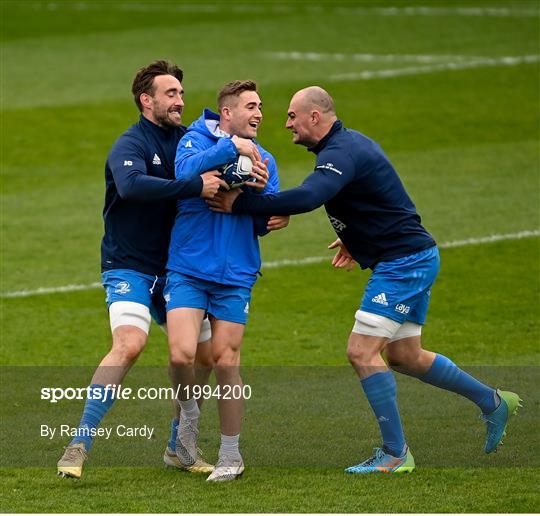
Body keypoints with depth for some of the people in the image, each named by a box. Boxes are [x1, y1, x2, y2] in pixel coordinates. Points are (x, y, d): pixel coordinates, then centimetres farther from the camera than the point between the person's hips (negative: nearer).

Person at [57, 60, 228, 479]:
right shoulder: (130, 145, -14)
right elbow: (132, 185, -34)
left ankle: (177, 448, 25)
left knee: (204, 355, 7)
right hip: (129, 268, -7)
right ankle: (79, 446, -23)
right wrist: (195, 187, -37)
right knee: (129, 344, -27)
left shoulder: (187, 140, 7)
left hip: (173, 268, 7)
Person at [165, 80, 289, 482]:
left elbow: (265, 223, 6)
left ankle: (231, 455, 12)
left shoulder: (262, 160, 10)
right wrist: (232, 147, -29)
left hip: (236, 275, 2)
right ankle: (190, 412, 15)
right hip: (187, 270, -2)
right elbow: (187, 171, -24)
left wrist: (262, 192, -13)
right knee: (183, 355, -16)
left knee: (226, 361, 0)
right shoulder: (196, 140, -1)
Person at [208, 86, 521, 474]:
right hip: (416, 258, 11)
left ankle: (395, 454, -7)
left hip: (402, 263, -11)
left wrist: (241, 204, -34)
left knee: (362, 352, -12)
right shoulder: (351, 143, 12)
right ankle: (493, 402, 30)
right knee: (405, 357, 17)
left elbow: (306, 198, -39)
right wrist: (356, 239, 23)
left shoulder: (341, 153, -21)